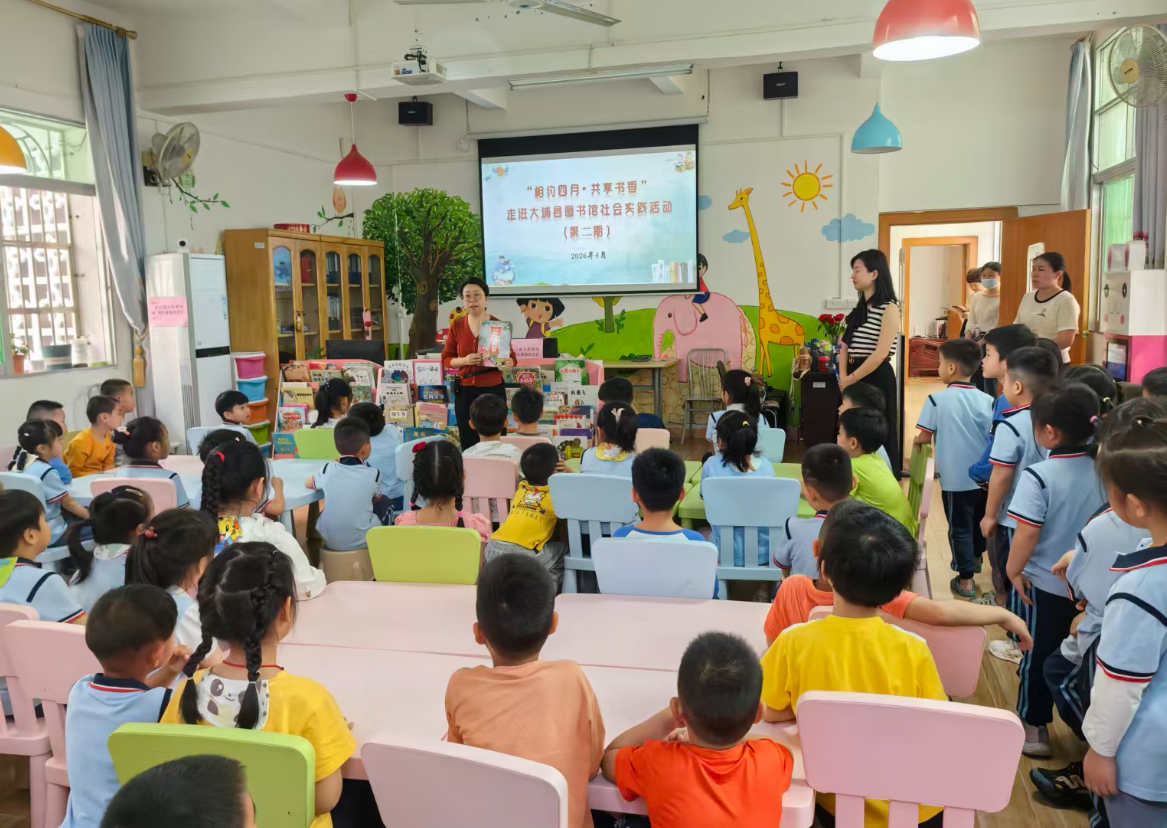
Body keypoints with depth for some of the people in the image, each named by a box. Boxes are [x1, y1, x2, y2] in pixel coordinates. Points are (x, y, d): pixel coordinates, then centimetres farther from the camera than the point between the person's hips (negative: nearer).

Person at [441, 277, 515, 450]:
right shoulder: (457, 325, 2)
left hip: (493, 390, -2)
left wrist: (508, 363, -20)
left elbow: (512, 358, 3)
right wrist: (465, 360, -15)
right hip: (465, 391, 2)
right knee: (468, 444, 5)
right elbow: (446, 359, 5)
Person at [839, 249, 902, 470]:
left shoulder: (889, 308, -9)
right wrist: (843, 377, -5)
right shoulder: (860, 308, 15)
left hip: (877, 379, -7)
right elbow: (845, 346, 10)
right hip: (854, 379, 7)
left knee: (878, 438, -1)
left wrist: (850, 379, -14)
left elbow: (881, 354, -17)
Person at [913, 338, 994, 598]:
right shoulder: (987, 400, -3)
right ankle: (975, 558, 45)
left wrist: (916, 440, 12)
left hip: (955, 478, -4)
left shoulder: (937, 399, -14)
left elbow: (925, 438, -10)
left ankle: (965, 580, 13)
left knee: (959, 527, 8)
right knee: (980, 521, 24)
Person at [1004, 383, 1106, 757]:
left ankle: (1034, 729, 21)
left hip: (1043, 584, -5)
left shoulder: (1038, 475, -22)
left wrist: (1013, 569, -8)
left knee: (1038, 656, 10)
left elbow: (1027, 532, -23)